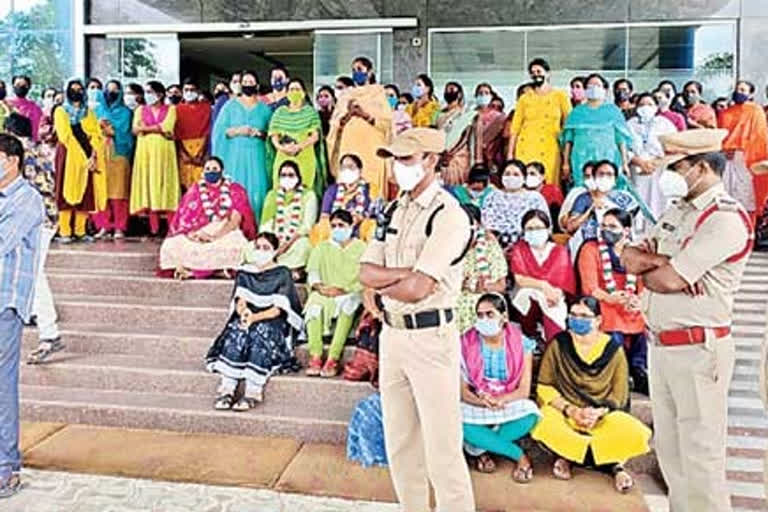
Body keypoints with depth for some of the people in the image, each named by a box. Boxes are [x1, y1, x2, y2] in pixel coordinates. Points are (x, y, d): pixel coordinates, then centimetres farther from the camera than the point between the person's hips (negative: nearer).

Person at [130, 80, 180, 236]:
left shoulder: (170, 109, 9)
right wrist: (158, 129, -9)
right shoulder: (141, 110, 17)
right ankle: (154, 229, -4)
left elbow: (166, 126, -7)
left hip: (164, 151, -2)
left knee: (166, 185, -7)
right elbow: (135, 129, 2)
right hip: (145, 151, 3)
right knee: (149, 185, -3)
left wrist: (146, 128, -1)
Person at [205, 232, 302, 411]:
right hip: (247, 320, 3)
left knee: (260, 333, -35)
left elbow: (278, 309, -7)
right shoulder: (244, 273, 15)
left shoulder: (282, 274, 3)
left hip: (275, 322, -3)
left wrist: (255, 317, -22)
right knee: (236, 333, -30)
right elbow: (239, 300, 4)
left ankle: (253, 392, -37)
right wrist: (243, 311, -20)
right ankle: (227, 388, -35)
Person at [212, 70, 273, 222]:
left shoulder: (264, 108, 12)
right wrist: (237, 131, -12)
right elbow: (219, 131, 3)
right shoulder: (230, 105, 9)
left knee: (256, 191, -5)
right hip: (235, 155, -1)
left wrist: (260, 133, -9)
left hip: (257, 155, 1)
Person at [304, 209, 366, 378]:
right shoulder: (322, 248, 22)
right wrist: (319, 286, -13)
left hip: (351, 294, -2)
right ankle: (315, 357, -36)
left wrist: (343, 290, -15)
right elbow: (312, 272, 9)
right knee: (315, 305, -32)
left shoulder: (361, 248, 12)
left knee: (348, 305, -36)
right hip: (324, 294, 2)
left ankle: (333, 359, -39)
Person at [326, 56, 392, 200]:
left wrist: (365, 115, -13)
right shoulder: (346, 95, 17)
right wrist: (348, 114, -10)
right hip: (348, 148, 3)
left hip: (371, 149, -2)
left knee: (371, 188, -11)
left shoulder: (378, 93, 9)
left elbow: (387, 122, 0)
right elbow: (335, 123, 10)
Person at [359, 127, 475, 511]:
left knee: (441, 446, 0)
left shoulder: (448, 215, -13)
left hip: (431, 337, -8)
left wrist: (379, 287, -3)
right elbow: (366, 272, 2)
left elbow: (417, 289, -21)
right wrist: (405, 273, -14)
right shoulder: (395, 210, 11)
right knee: (399, 441, 18)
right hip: (391, 333, 8)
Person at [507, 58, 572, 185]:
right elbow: (515, 127, 11)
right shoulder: (525, 99, 13)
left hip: (550, 149, -1)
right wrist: (510, 152, 4)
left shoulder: (560, 96, 10)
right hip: (526, 149, 1)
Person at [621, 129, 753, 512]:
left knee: (699, 454, 1)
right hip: (660, 346, 9)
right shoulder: (678, 210, 13)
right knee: (669, 449, 18)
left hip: (698, 350, -8)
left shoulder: (725, 218, -15)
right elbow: (629, 257, 6)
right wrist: (665, 261, -12)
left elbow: (668, 280, -22)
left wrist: (646, 266, -1)